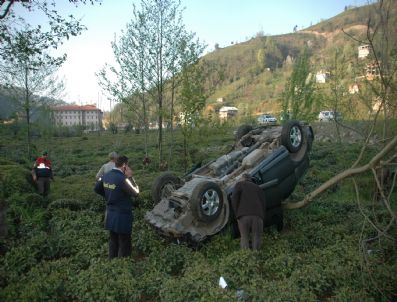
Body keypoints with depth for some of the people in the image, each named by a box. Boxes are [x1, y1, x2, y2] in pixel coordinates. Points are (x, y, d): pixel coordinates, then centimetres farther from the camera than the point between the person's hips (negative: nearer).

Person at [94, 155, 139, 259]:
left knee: (113, 241, 22)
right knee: (124, 244, 6)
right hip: (122, 216, -8)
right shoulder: (122, 179, -25)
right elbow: (135, 193, -16)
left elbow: (97, 188, 14)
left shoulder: (106, 176, -1)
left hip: (110, 215, 8)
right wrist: (130, 177, -12)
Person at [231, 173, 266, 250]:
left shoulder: (239, 184, 22)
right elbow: (263, 204, 16)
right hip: (257, 216, 2)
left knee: (244, 239, 10)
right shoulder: (259, 189, 31)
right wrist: (262, 219, 15)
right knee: (256, 240, 7)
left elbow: (234, 198, 4)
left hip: (243, 216, -2)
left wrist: (237, 215, 6)